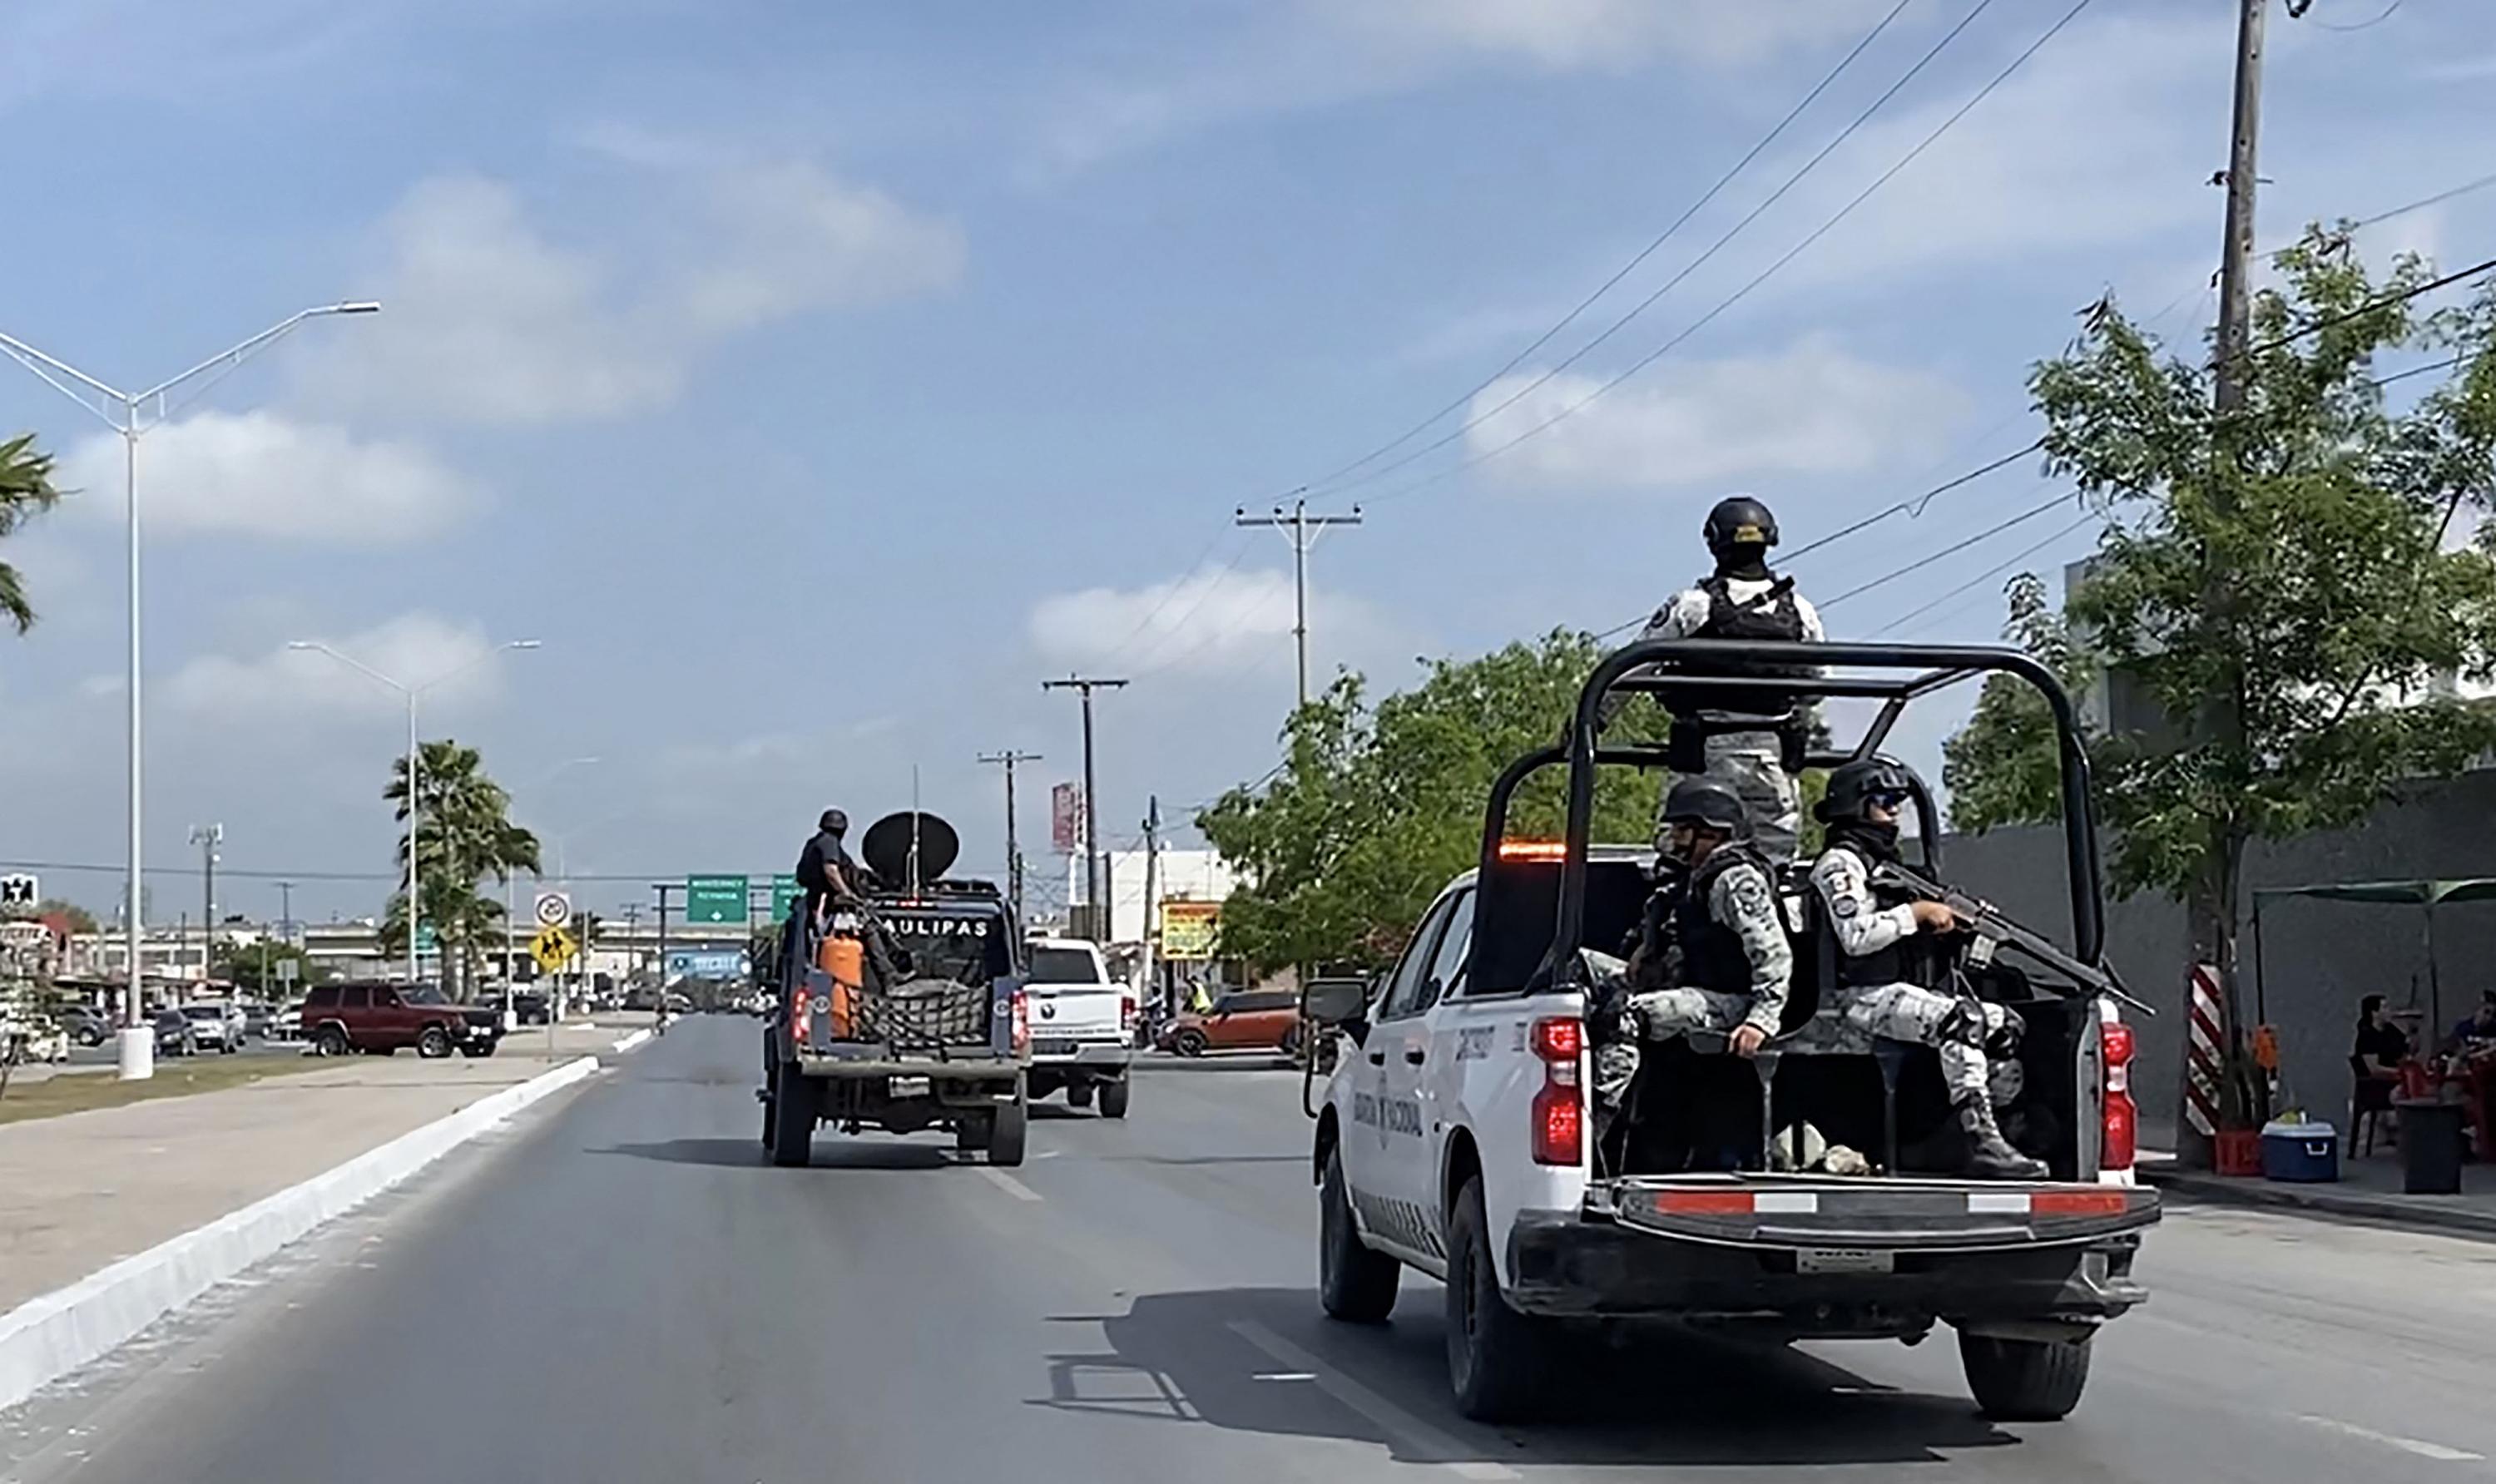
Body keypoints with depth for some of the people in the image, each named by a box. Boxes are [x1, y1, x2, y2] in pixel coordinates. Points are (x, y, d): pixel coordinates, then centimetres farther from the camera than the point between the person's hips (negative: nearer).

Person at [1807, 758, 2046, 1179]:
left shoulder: (1884, 862, 26)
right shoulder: (1840, 863, -6)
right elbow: (1855, 935, -19)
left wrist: (1944, 918, 11)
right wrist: (1917, 913, -14)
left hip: (1900, 989, 10)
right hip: (1863, 997, -10)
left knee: (2004, 1023, 3)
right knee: (1961, 1020, -32)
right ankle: (1983, 1145, -38)